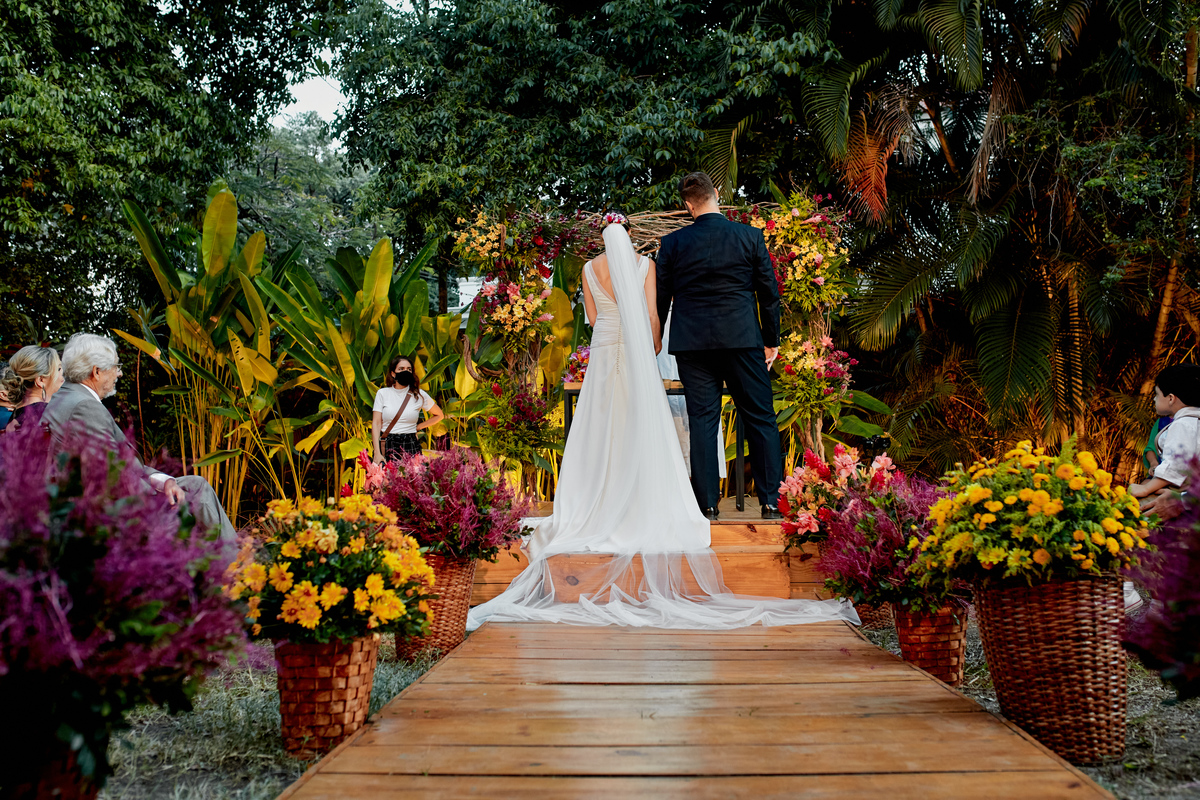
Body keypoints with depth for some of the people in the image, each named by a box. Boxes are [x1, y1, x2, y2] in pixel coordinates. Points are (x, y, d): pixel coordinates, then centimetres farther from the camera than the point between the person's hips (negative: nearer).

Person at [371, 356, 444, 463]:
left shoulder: (419, 395, 5)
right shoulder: (382, 393, 4)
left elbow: (439, 415, 19)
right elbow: (376, 423, -1)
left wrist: (418, 427, 8)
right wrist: (377, 453, -11)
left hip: (410, 447, 1)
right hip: (387, 446, 0)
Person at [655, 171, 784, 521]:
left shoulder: (672, 243, 1)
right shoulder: (750, 236, 0)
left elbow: (660, 298, 6)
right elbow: (769, 293, 3)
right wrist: (771, 341, 13)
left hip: (692, 342, 1)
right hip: (742, 339, -1)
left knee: (702, 420, 5)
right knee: (760, 419, 6)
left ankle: (707, 503, 7)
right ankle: (770, 502, 6)